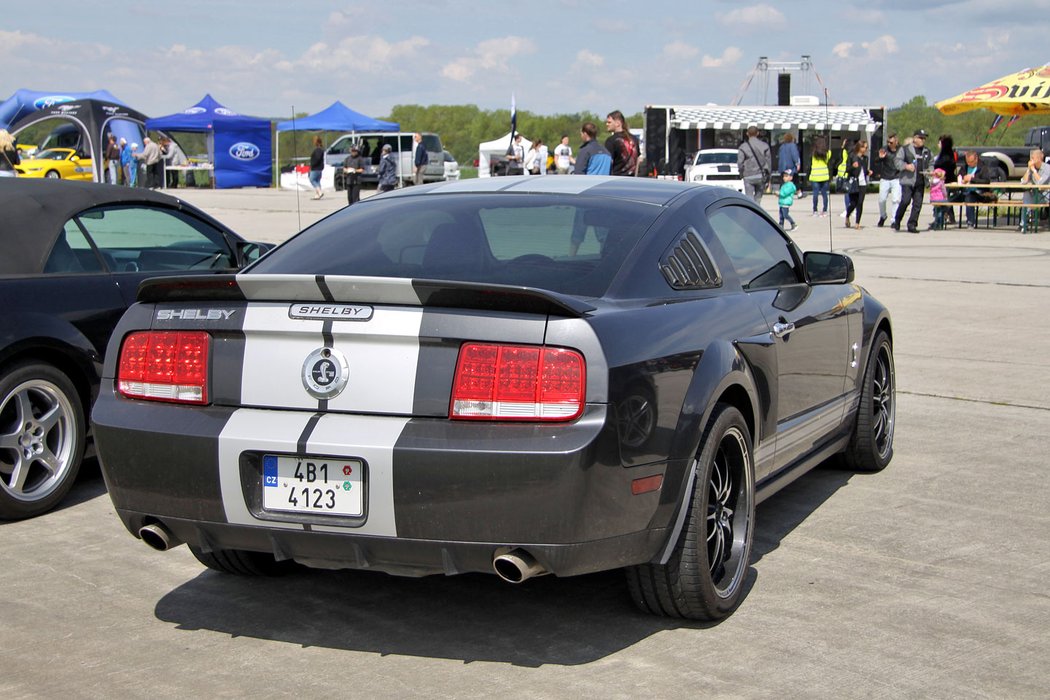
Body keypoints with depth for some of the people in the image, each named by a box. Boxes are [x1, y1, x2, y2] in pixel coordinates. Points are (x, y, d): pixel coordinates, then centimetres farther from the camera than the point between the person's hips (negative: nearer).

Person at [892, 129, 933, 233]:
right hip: (907, 181, -5)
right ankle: (896, 221, 4)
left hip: (921, 182, 5)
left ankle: (912, 225, 6)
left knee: (918, 204, -1)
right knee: (905, 201, -14)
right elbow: (898, 161, -1)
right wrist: (906, 166, -17)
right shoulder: (904, 149, 5)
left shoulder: (927, 152, 19)